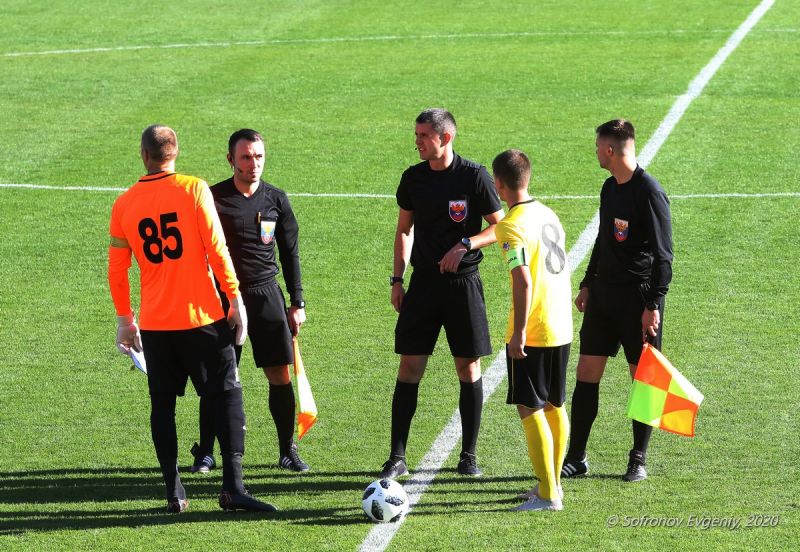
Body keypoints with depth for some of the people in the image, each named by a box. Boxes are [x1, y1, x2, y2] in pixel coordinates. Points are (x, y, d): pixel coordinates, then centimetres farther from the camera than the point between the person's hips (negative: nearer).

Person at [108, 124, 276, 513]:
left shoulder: (124, 204, 3)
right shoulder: (194, 189, -6)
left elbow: (116, 269, 7)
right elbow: (216, 249, -10)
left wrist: (124, 318, 17)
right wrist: (235, 298, -3)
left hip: (154, 322, 3)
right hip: (201, 316, -3)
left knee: (162, 404, 10)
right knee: (227, 395, 3)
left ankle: (174, 492, 8)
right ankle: (232, 486, -5)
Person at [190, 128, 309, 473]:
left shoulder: (276, 199, 6)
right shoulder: (213, 198, -3)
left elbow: (290, 253, 12)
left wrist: (297, 303, 9)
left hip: (266, 294, 2)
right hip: (224, 296, -2)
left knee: (280, 375, -1)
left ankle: (288, 451, 10)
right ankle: (205, 453, 11)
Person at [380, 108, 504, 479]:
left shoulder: (474, 176, -8)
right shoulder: (413, 178, 5)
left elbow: (499, 227, -3)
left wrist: (465, 245, -18)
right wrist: (397, 279, 9)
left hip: (463, 282, -3)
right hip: (423, 281, 3)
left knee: (469, 368, 2)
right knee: (409, 366, -1)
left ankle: (468, 455, 13)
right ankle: (397, 457, 2)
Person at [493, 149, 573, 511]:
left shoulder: (513, 226, -15)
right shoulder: (548, 214, 11)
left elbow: (523, 282, -24)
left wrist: (518, 332, -22)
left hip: (532, 333, -9)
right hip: (562, 328, 9)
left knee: (530, 409, -3)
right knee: (555, 406, 16)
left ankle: (547, 495, -4)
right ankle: (552, 483, 26)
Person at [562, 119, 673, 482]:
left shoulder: (650, 193, -15)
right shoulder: (610, 188, 11)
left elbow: (663, 254, -16)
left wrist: (654, 305, -19)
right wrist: (588, 284, 22)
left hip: (638, 296, -8)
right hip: (603, 291, 8)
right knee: (586, 373, 5)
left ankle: (638, 460, 10)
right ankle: (576, 458, 10)